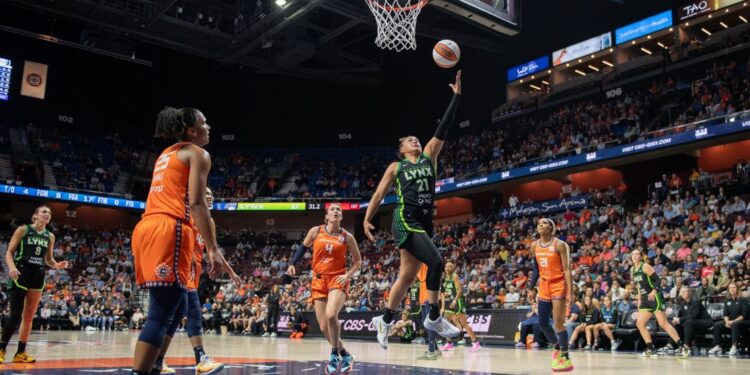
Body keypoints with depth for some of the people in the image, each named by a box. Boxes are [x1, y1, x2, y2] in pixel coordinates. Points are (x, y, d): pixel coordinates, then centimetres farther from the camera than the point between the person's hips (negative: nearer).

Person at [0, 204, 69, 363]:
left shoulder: (50, 236, 11)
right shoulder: (23, 229, -2)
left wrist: (57, 265, -3)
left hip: (38, 276, 5)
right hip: (21, 274, -5)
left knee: (29, 316, 6)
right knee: (16, 314, -11)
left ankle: (20, 352, 12)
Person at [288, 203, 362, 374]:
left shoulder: (347, 237, -1)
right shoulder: (316, 231, 2)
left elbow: (358, 260, 7)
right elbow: (303, 247, 17)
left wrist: (348, 275, -8)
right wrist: (292, 264, 5)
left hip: (338, 280, -3)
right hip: (319, 281, 3)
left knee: (331, 315, -28)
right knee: (324, 327, 1)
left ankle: (334, 355, -8)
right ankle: (345, 355, 22)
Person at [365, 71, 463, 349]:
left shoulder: (429, 157, 17)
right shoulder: (396, 167, 8)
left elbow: (442, 129, 10)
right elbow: (379, 194, 8)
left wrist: (456, 96, 4)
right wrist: (367, 220, -3)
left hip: (425, 222, 5)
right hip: (405, 221, -5)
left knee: (407, 275, 10)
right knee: (435, 261, -22)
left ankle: (384, 321, 24)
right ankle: (434, 318, -12)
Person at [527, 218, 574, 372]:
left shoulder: (559, 245, -12)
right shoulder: (534, 246, 5)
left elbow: (567, 270, -14)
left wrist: (570, 293, -19)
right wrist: (531, 287, 11)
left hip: (559, 285, -6)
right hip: (544, 286, 6)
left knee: (558, 323, -11)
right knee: (542, 324, 8)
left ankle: (566, 359, -2)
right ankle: (558, 348, 31)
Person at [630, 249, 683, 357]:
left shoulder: (645, 266, -9)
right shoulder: (632, 270, 13)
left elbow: (658, 280, -14)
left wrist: (654, 291, -29)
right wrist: (639, 299, 18)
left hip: (655, 297, -8)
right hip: (645, 299, 8)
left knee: (663, 323, -12)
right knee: (639, 324, 2)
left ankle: (682, 347, -8)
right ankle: (650, 350, 6)